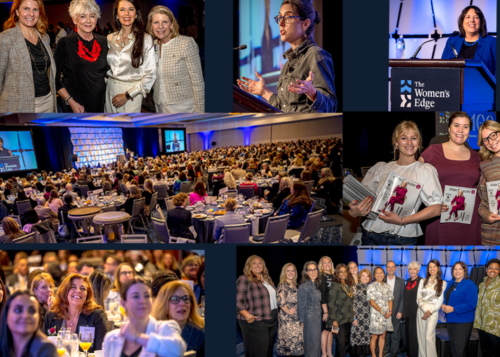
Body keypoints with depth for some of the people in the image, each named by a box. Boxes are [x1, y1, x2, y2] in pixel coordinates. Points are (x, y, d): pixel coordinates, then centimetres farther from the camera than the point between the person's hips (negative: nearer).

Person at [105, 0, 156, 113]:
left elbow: (150, 75, -9)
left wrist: (127, 95, -11)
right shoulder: (110, 38, 6)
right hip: (110, 90, 4)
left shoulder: (146, 39, -7)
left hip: (131, 92, -4)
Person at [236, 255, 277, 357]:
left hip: (272, 321, 7)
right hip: (256, 322, -7)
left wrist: (276, 312, 17)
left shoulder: (267, 278, 15)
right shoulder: (244, 279, -9)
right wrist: (247, 316, -24)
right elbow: (238, 302, -15)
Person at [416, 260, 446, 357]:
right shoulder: (423, 281, 11)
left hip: (433, 312, -3)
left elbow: (440, 301, 0)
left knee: (429, 337, -12)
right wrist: (425, 310, -9)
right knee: (421, 336, 3)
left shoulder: (442, 283, 3)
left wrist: (430, 311, -9)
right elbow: (418, 298, 5)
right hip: (421, 310, 3)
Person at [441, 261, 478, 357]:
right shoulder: (450, 285, 14)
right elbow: (446, 299, 22)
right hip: (450, 320, 8)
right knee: (452, 347, 14)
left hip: (463, 321, -8)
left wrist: (453, 309, -19)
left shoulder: (469, 285, -11)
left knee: (459, 349, -7)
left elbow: (471, 304, -18)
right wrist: (443, 306, -3)